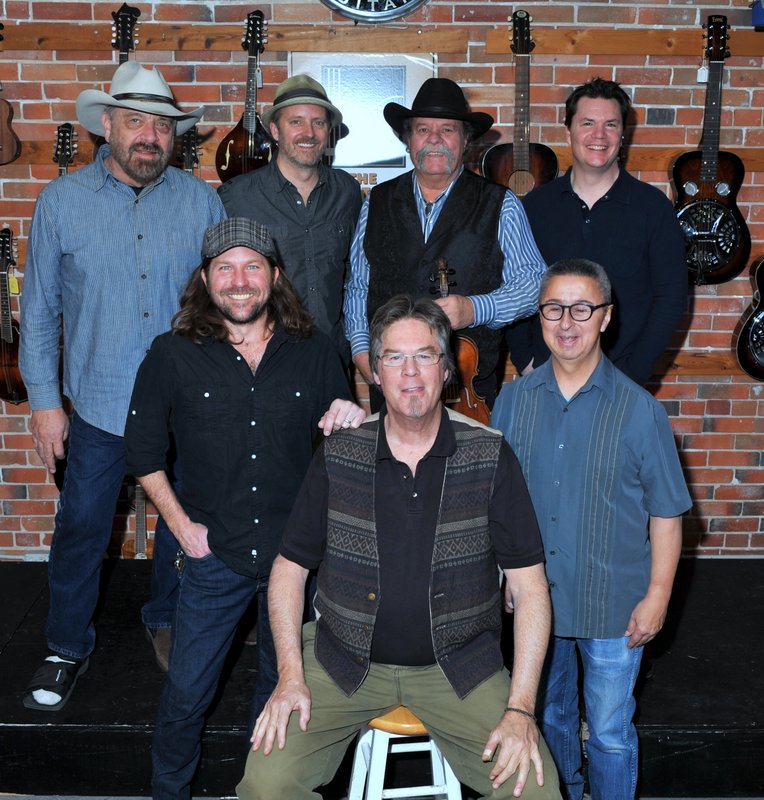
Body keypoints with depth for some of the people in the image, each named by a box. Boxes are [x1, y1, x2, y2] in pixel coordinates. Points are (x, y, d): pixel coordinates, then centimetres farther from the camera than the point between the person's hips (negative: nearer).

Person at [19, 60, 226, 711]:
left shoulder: (201, 201, -1)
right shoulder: (62, 201, -2)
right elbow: (40, 310, 1)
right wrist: (44, 401, -2)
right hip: (100, 404, -1)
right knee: (81, 529, 10)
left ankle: (169, 621, 42)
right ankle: (68, 649, 31)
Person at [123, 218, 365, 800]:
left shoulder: (315, 353, -1)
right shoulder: (173, 357, -4)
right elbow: (144, 450, 5)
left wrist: (355, 421, -15)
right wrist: (180, 523, -1)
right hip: (215, 556, -1)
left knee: (284, 688, 19)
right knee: (186, 695, 8)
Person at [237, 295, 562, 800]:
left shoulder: (490, 457, -6)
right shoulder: (338, 457, -2)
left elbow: (529, 587, -5)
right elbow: (289, 569, 5)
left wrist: (520, 710, -12)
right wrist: (290, 677, -6)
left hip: (457, 664, 0)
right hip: (345, 661, 1)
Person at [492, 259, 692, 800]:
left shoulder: (639, 409, -12)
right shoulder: (514, 400, -3)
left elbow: (666, 512, -6)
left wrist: (658, 596, -7)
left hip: (613, 607, -3)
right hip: (533, 598, 4)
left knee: (610, 733, 10)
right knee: (549, 717, 24)